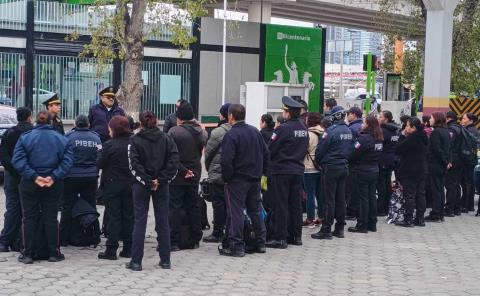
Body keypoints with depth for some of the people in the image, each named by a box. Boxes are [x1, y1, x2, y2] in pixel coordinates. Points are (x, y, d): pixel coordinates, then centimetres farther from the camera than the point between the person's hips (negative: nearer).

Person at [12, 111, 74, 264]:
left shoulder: (25, 137, -4)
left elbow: (18, 160, -14)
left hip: (30, 184, -1)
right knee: (51, 217, 9)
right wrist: (54, 177, -14)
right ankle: (53, 253, 11)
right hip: (54, 185, 1)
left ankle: (28, 254, 8)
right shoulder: (61, 139, 0)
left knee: (29, 218, 7)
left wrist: (33, 176, -16)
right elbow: (67, 161, -9)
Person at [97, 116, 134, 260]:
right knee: (129, 216, 11)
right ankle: (128, 248, 15)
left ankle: (111, 250, 2)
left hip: (113, 184, -4)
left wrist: (100, 153, 5)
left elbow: (100, 164, -11)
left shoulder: (109, 145, -15)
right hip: (130, 184, 4)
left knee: (113, 217, 1)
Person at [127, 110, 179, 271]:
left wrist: (147, 181, -12)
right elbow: (174, 162, -8)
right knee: (163, 221, 9)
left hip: (141, 185, -2)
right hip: (162, 185, 2)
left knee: (140, 221, 2)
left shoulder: (135, 140, -5)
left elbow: (134, 164, -15)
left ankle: (136, 261, 2)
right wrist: (160, 180, -11)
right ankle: (165, 260, 13)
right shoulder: (166, 139, 2)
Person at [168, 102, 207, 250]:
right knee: (194, 207, 14)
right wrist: (191, 170, 11)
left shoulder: (174, 131, -14)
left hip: (177, 177, -6)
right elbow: (202, 150, 8)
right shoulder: (201, 132, 4)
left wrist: (183, 170, -13)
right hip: (195, 176, 6)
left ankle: (173, 242, -2)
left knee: (175, 208, -1)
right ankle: (195, 240, 19)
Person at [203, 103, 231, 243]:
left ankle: (217, 233, 3)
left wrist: (208, 168, 10)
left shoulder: (218, 132, -15)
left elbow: (208, 152, -8)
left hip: (217, 174, -6)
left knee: (218, 203, 0)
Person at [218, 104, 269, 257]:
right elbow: (266, 154, 12)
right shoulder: (255, 131, 8)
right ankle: (260, 243, 21)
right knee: (255, 210, 16)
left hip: (237, 180, -7)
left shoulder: (231, 135, -15)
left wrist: (226, 178, -9)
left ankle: (237, 247, -2)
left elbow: (226, 161, -21)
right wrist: (260, 172, 17)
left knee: (236, 212, -2)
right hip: (255, 180, 7)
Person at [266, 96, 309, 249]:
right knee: (295, 204, 13)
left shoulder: (283, 129, -17)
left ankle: (280, 238, -1)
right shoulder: (304, 129, 7)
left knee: (280, 205, -2)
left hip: (280, 171, -7)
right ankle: (296, 236, 19)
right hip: (298, 170, 7)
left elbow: (270, 150, -12)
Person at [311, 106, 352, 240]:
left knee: (329, 199, -5)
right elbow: (350, 150, 11)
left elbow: (320, 150, -12)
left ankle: (326, 230, -3)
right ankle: (340, 228, 17)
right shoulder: (348, 131, 8)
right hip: (344, 167, 7)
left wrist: (319, 162, 6)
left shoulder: (331, 131, -16)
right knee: (340, 198, 11)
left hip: (331, 168, -7)